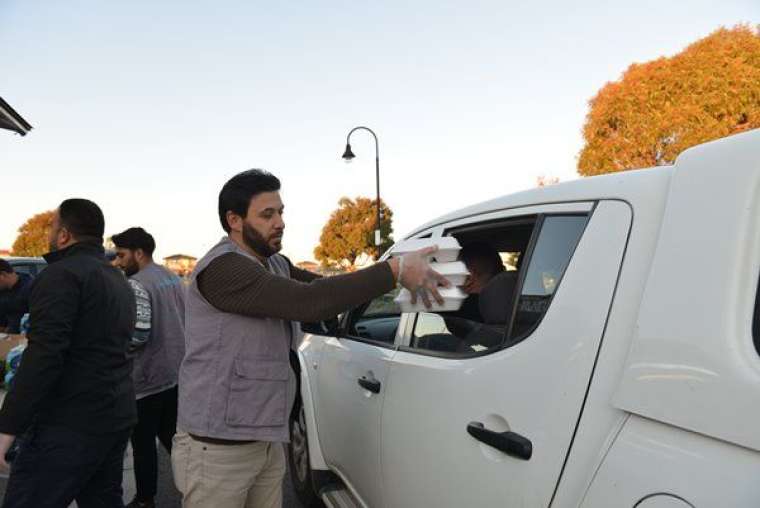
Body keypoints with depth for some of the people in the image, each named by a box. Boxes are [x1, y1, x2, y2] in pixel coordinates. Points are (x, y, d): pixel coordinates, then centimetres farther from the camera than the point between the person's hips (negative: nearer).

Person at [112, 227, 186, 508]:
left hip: (148, 378, -8)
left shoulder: (137, 284, -17)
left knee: (143, 443, 7)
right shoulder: (173, 278, 10)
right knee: (171, 436, 18)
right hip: (176, 373, 9)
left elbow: (138, 335, -24)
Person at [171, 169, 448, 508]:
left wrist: (405, 271, -10)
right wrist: (394, 270, -27)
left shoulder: (276, 265, 9)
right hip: (218, 448, -7)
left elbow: (324, 288, 2)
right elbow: (310, 301, -30)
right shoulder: (222, 268, -21)